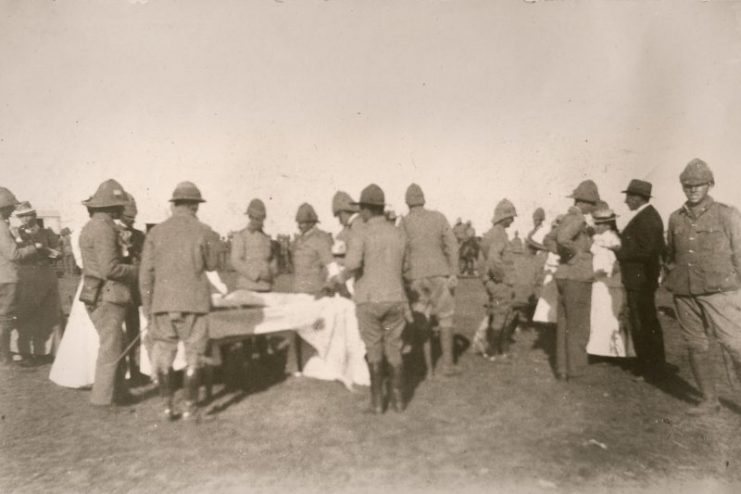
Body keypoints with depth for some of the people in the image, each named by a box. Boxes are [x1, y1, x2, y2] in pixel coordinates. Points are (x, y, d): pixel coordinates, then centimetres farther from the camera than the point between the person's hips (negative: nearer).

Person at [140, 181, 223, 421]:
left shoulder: (156, 232, 2)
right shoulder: (203, 232, -5)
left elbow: (146, 274, 1)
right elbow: (212, 265, 6)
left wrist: (147, 307, 8)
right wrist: (216, 244, 21)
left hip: (163, 303, 2)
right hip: (193, 302, -2)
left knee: (164, 356, 13)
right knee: (193, 357, 7)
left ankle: (168, 407, 18)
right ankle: (190, 408, 10)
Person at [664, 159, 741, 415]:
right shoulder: (675, 218, 9)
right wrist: (670, 277, 12)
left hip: (719, 292, -4)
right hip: (684, 294, 4)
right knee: (696, 347, 8)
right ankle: (709, 400, 20)